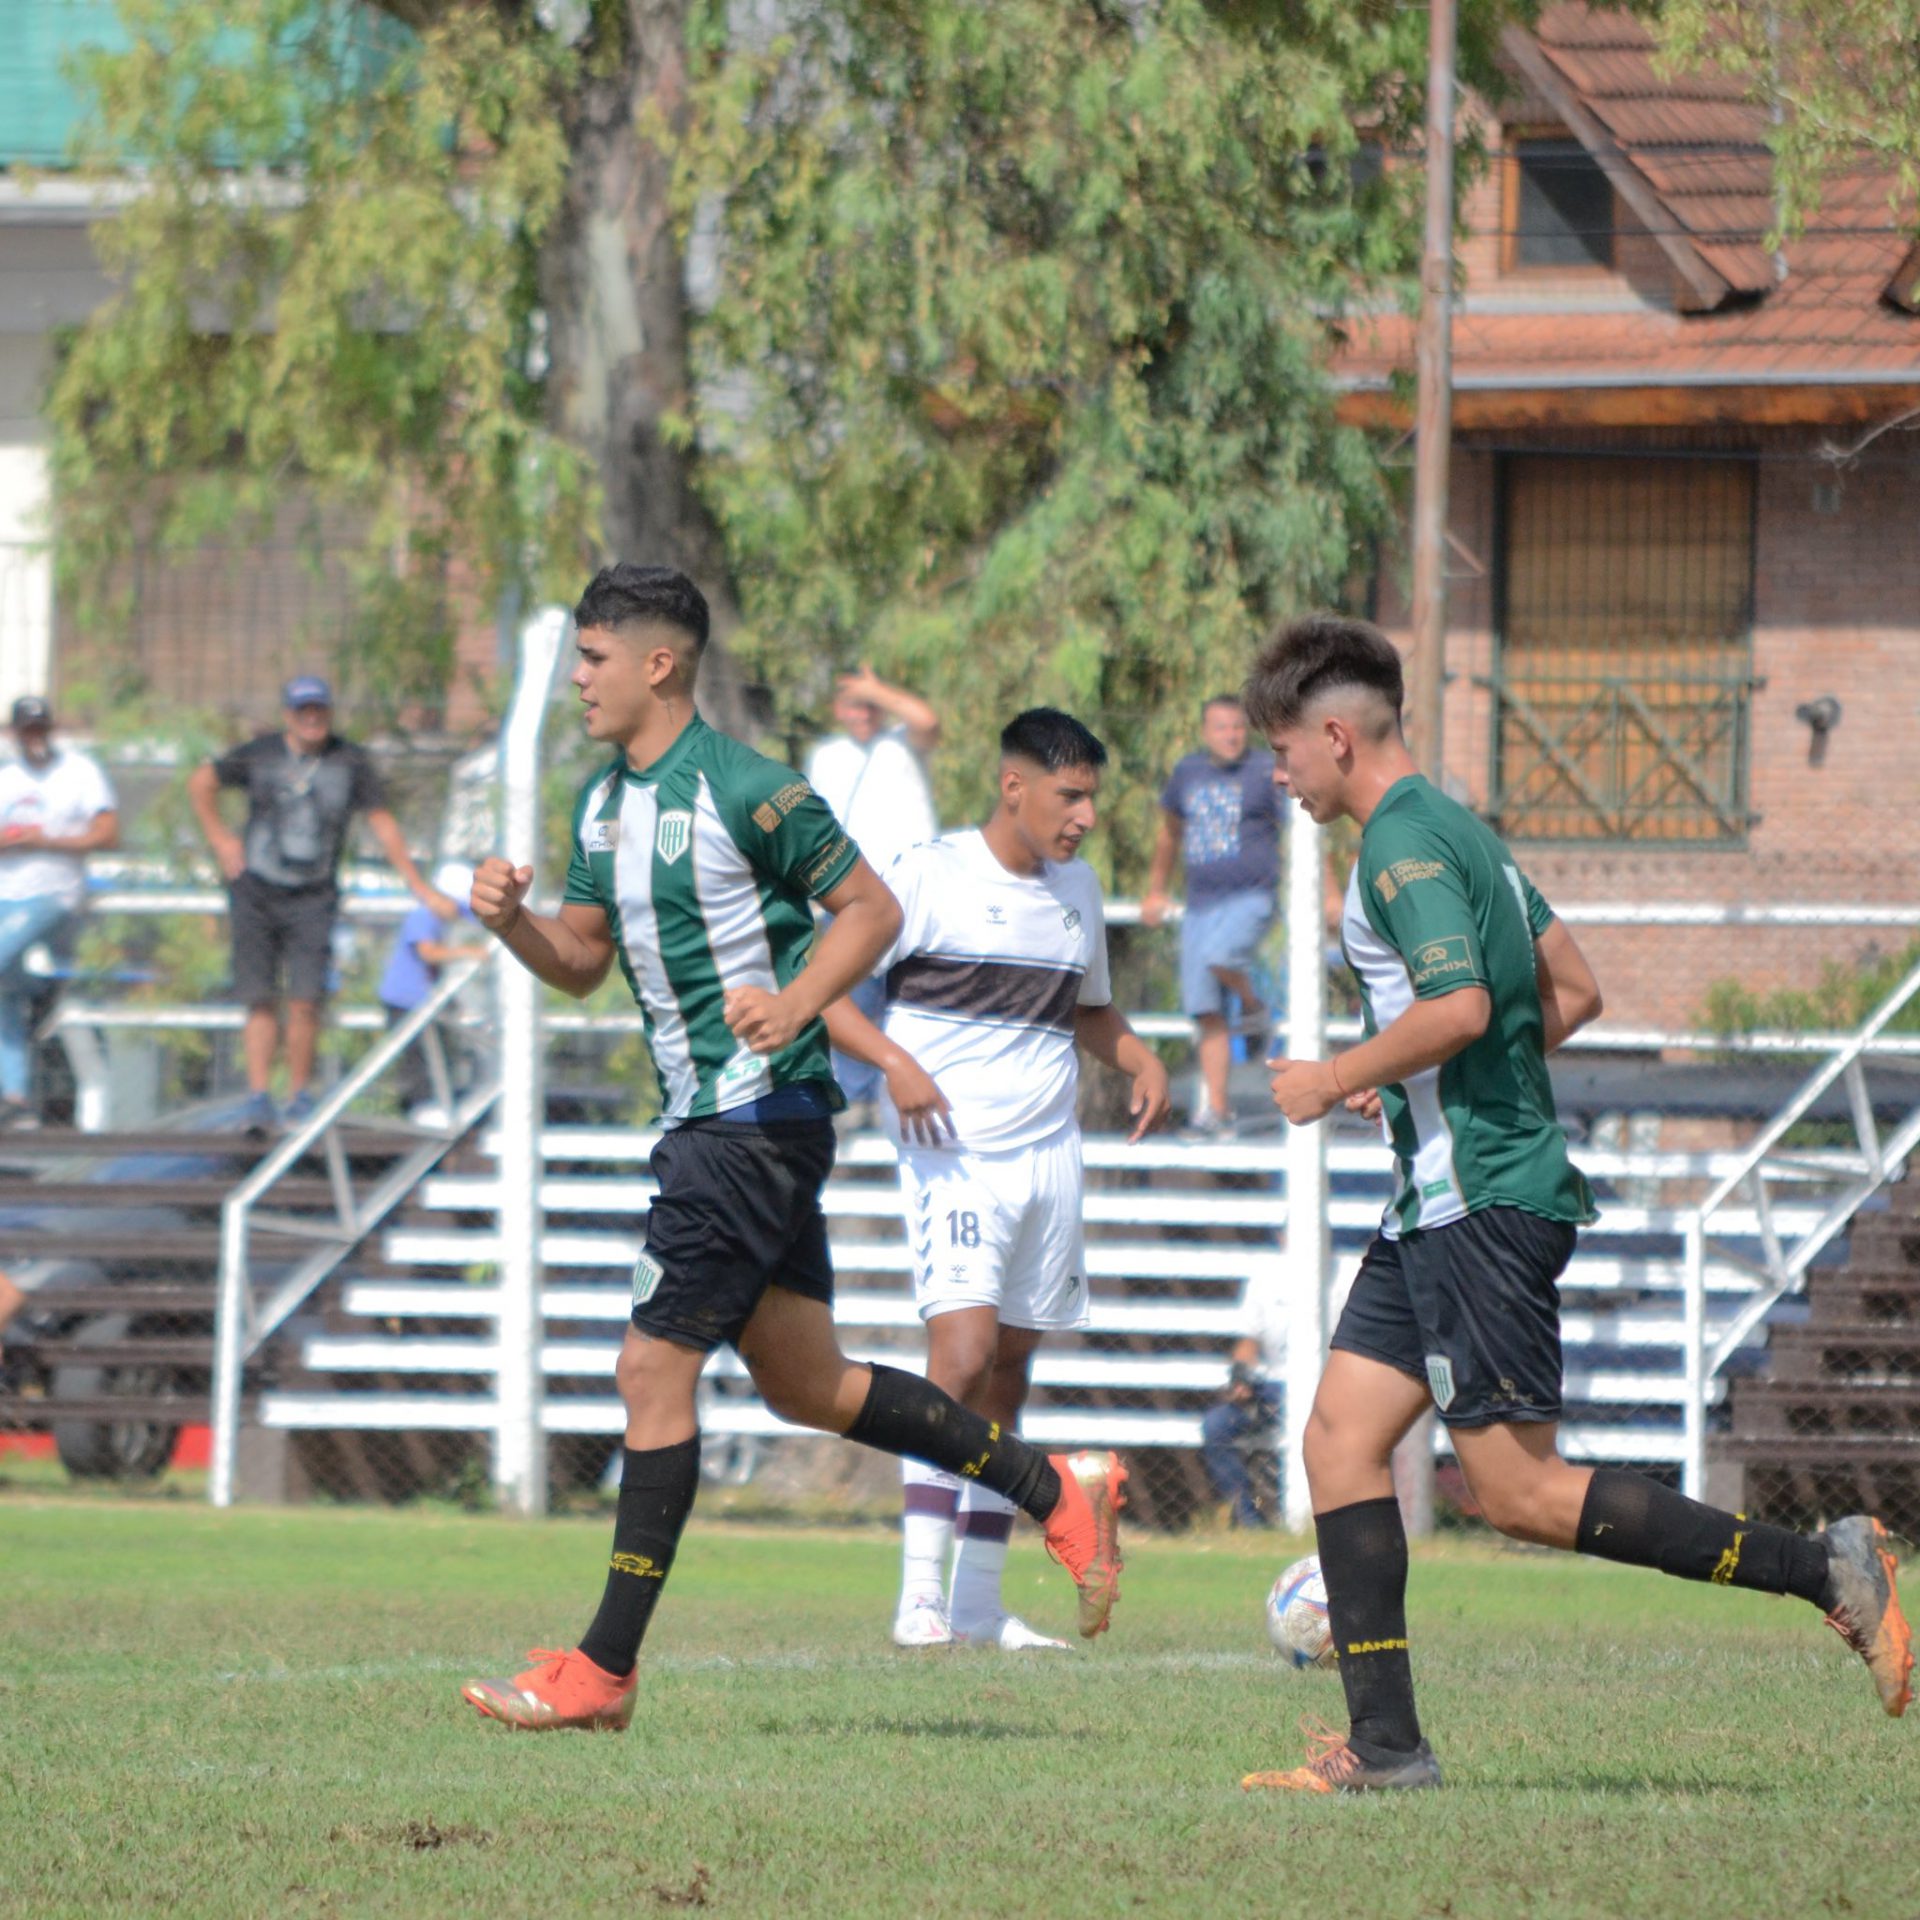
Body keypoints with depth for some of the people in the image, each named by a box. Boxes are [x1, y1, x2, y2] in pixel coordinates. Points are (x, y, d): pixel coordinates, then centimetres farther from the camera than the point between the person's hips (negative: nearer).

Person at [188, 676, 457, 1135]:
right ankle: (258, 1098, 1)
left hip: (312, 897, -1)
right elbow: (200, 782, 16)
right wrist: (219, 838, 10)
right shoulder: (260, 755, 1)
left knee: (305, 1001, -11)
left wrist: (422, 890, 5)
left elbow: (383, 824, 5)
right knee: (261, 1000, -3)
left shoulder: (350, 762, 0)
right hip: (256, 891, 1)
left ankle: (299, 1098, 1)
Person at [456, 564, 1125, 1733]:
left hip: (760, 1118, -10)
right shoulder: (605, 803, 12)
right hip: (702, 1120, 10)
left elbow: (873, 908, -9)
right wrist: (512, 921, -3)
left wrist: (796, 1005, -24)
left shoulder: (745, 791, -14)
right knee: (808, 1384, 13)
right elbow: (581, 961, 17)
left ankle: (605, 1669, -5)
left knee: (655, 1372, -9)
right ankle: (1059, 1493, 22)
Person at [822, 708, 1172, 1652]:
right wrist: (894, 1060, -22)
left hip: (1050, 1152, 7)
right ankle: (922, 1592, -17)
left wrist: (1139, 1058, 8)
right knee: (963, 1352, -20)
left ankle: (980, 1601, 12)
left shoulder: (1077, 890, 14)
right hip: (954, 1154, -7)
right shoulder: (929, 875, -6)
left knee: (1010, 1366, 7)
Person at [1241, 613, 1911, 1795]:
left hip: (1482, 1201, -11)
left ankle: (1820, 1568, -9)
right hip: (1441, 1204, 11)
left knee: (1521, 1491, -10)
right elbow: (1573, 994, 22)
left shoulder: (1404, 843, -13)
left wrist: (1332, 1081, -13)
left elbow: (1458, 1005, -26)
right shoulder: (1461, 831, 18)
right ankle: (1385, 1744, 3)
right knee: (1341, 1436, 6)